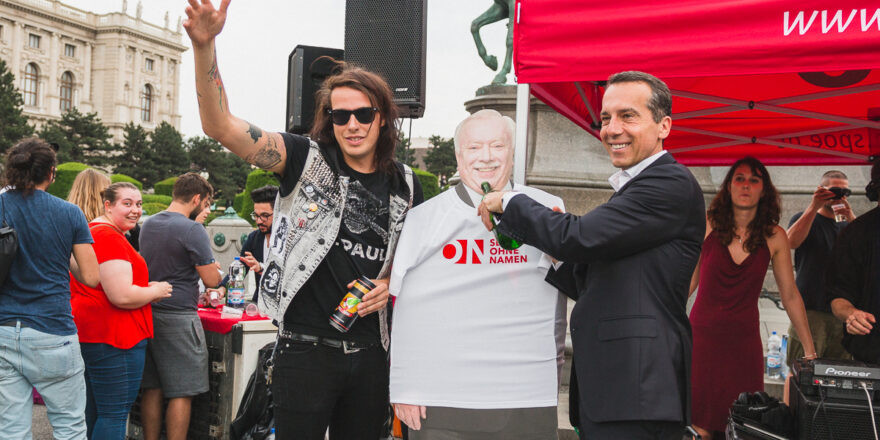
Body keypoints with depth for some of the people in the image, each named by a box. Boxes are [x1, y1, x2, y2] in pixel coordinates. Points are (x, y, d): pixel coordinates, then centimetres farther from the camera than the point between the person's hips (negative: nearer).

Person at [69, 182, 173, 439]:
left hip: (89, 335, 11)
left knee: (92, 411, 19)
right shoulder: (110, 238, -18)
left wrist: (146, 287, 18)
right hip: (114, 340, -11)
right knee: (115, 413, -5)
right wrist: (156, 291, -7)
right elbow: (122, 296, -25)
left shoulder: (91, 232, 17)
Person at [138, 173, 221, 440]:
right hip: (179, 317, -8)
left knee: (152, 389, 12)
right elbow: (211, 280, -13)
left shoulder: (148, 225, 12)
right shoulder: (193, 230, -13)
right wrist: (215, 269, 8)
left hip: (149, 313, 8)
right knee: (181, 393, -1)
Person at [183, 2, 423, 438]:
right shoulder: (308, 160, -6)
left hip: (369, 354, 4)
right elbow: (220, 125, -18)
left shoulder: (405, 185, 6)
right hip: (306, 350, -4)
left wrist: (391, 284, -2)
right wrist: (204, 45, -31)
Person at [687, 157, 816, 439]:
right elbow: (688, 280, 4)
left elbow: (790, 296, 7)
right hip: (702, 337, -1)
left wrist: (810, 350, 9)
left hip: (744, 342, 1)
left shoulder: (774, 236, 0)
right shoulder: (707, 225, -3)